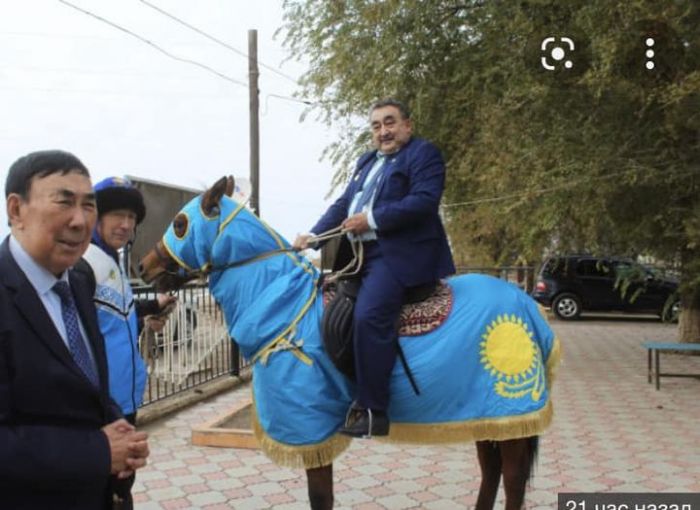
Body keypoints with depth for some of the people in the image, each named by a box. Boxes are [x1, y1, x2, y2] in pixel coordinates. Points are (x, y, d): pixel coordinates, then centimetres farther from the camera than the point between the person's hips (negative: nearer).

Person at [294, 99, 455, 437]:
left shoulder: (424, 154, 0)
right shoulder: (367, 161, 24)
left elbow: (424, 201, -16)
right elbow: (343, 204, 18)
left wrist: (372, 219, -18)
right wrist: (314, 235, 3)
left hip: (399, 255, -9)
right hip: (360, 255, 10)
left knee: (369, 316, -26)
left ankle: (373, 411, -19)